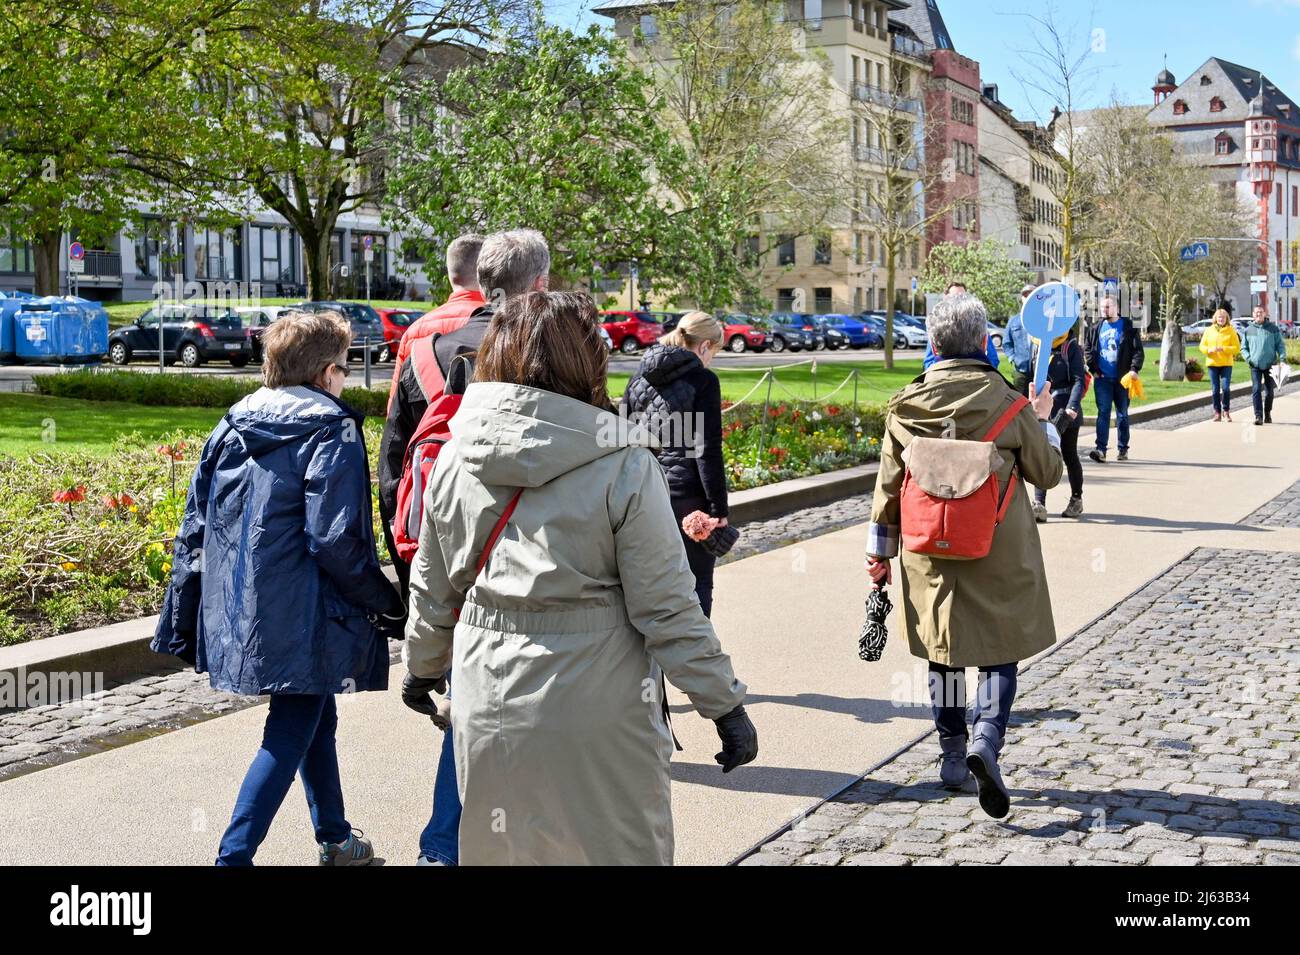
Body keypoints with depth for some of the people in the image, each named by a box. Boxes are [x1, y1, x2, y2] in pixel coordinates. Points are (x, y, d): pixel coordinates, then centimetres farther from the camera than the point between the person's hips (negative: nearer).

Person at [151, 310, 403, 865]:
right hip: (298, 618, -8)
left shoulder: (232, 425, 9)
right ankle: (234, 855, -1)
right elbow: (336, 541, -18)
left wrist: (186, 616, 16)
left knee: (316, 716, 23)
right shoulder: (332, 430, -11)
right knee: (289, 736, 2)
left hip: (238, 614, 8)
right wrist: (389, 608, -7)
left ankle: (336, 839, 37)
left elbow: (194, 529, 10)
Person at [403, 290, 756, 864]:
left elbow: (431, 591, 10)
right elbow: (666, 608, -13)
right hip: (595, 712, -4)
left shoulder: (454, 457, 0)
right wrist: (725, 705, -4)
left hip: (486, 705, 5)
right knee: (619, 850, 11)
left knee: (499, 849, 20)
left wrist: (422, 666, 27)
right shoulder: (625, 466, -14)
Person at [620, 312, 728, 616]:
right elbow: (707, 451, -13)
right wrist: (719, 509, -9)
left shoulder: (638, 378, 9)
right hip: (688, 497, -5)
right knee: (698, 582, 5)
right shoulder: (702, 380, -9)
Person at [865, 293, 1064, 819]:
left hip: (931, 553, 2)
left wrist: (880, 550, 12)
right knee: (999, 648, 7)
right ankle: (987, 738, -16)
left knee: (944, 651, 15)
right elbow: (1048, 472, 3)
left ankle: (952, 755, 23)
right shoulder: (1007, 402, -9)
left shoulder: (906, 405, -4)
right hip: (999, 556, -2)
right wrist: (1043, 421, 20)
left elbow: (888, 485, 2)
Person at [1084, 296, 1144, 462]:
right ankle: (1101, 449, -12)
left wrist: (1134, 369, -15)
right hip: (1102, 379, 1)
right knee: (1103, 413, -7)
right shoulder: (1096, 329, 9)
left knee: (1122, 414, 9)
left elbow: (1138, 351, -3)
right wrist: (1093, 369, 2)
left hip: (1122, 379, -1)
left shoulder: (1129, 328, 0)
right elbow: (1087, 349, 12)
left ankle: (1123, 449, 17)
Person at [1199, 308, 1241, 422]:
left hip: (1226, 363, -2)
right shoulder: (1209, 330, 9)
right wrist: (1209, 350, -12)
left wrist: (1224, 349, -16)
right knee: (1215, 389, 4)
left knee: (1226, 388, -11)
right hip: (1212, 363, 2)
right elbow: (1202, 346, 9)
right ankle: (1217, 412, 12)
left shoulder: (1231, 331, 2)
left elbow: (1237, 348, -2)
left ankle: (1226, 411, 4)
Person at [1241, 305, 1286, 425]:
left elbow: (1280, 345, 2)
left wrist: (1282, 358, -12)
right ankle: (1258, 416, -15)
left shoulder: (1273, 329, 2)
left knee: (1269, 391, 9)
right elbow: (1243, 348, 11)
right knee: (1256, 390, -13)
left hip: (1270, 365, 0)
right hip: (1255, 366, 0)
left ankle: (1267, 414, 28)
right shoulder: (1248, 330, 5)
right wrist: (1248, 358, -6)